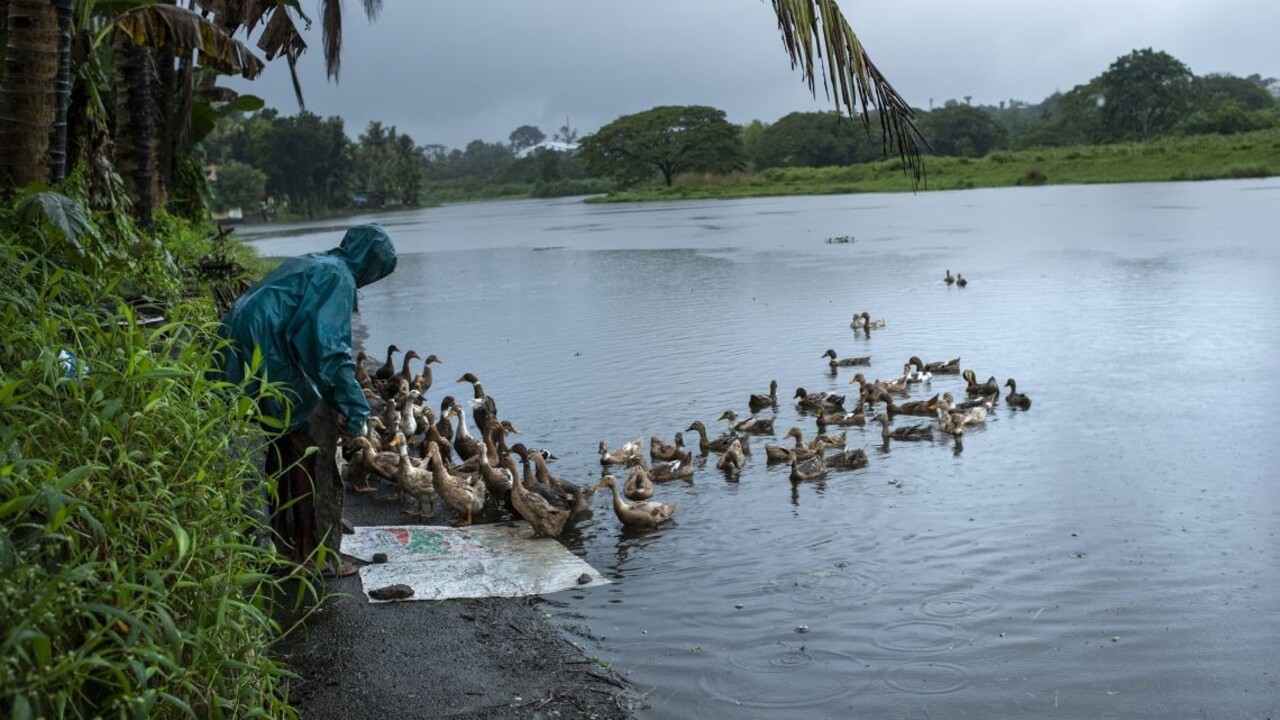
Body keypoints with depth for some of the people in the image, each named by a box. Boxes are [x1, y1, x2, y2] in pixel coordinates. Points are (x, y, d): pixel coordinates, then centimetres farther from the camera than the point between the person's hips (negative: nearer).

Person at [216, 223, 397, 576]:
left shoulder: (310, 263, 21)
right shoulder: (339, 277, -9)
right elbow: (330, 344, -20)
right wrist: (352, 402, -18)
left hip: (247, 358, 10)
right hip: (277, 365, -10)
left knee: (286, 453, 21)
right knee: (317, 457, 0)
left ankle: (289, 547, 31)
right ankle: (321, 555, 7)